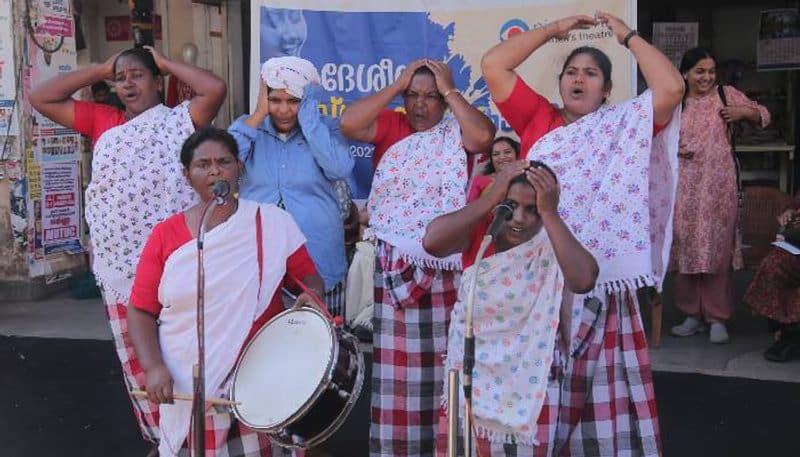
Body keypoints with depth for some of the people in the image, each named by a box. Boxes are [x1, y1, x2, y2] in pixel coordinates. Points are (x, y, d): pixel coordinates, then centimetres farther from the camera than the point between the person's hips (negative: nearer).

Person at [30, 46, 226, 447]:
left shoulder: (179, 120, 0)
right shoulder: (102, 122, 13)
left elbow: (216, 89, -16)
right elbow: (41, 99, 14)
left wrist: (165, 63, -1)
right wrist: (100, 70, 10)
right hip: (119, 267, 5)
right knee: (137, 360, 13)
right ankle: (160, 436, 29)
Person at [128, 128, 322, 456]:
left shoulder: (274, 223, -1)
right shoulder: (165, 235, 1)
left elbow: (310, 278, 7)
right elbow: (140, 310, 3)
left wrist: (311, 298, -16)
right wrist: (153, 367, -11)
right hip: (187, 391, 1)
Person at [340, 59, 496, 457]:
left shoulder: (457, 130, 5)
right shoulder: (389, 126, 6)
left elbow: (484, 137, -16)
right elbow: (348, 124, -11)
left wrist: (449, 90, -7)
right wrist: (395, 85, -6)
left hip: (446, 265, 0)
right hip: (392, 264, 0)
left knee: (443, 361, 7)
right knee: (396, 364, 4)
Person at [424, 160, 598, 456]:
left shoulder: (553, 245, -13)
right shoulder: (479, 231, -8)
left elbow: (584, 280, -33)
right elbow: (432, 241, -27)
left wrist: (549, 213, -31)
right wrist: (490, 197, -26)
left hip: (529, 380, -1)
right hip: (471, 372, 2)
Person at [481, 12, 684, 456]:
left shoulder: (624, 125, 8)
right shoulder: (537, 118, 9)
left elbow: (672, 87, -7)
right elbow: (493, 65, 3)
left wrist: (627, 35, 4)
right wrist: (554, 30, 10)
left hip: (600, 276, -1)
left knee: (600, 381, 2)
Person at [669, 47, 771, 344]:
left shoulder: (727, 95, 5)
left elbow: (763, 115, 12)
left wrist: (744, 112, -8)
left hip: (718, 186, -1)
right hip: (684, 186, 2)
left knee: (718, 248, -1)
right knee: (686, 248, 5)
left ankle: (717, 317, 8)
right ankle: (692, 315, 17)